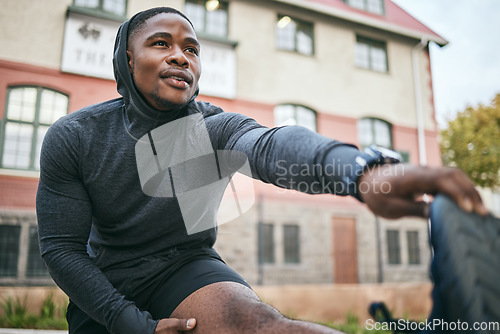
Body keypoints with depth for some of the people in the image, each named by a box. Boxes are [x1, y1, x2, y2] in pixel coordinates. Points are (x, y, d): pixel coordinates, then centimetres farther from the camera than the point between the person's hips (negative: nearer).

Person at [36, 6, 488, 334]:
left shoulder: (214, 127, -15)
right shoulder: (72, 138, -12)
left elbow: (269, 144, -39)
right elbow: (61, 246, -10)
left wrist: (362, 171, -61)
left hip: (185, 265, -2)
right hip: (104, 282, 3)